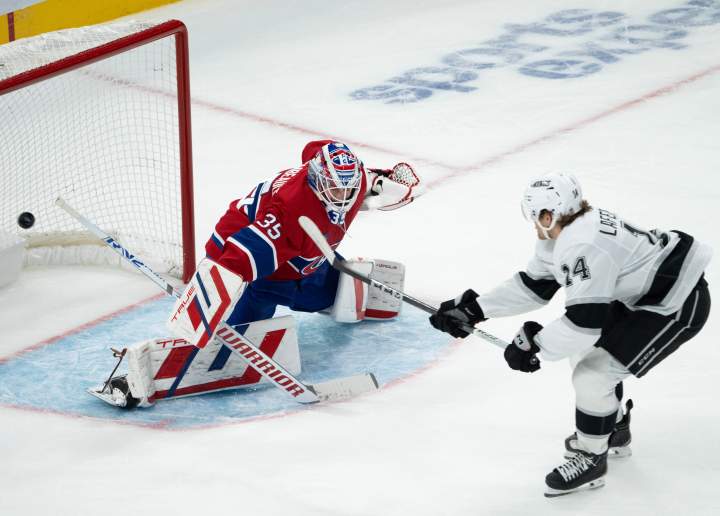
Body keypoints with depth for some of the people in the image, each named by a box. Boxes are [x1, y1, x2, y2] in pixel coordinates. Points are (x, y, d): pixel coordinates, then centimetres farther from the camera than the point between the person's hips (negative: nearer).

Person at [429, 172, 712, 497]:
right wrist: (474, 309, 7)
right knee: (587, 352, 22)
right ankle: (614, 431, 40)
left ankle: (592, 459, 9)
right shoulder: (563, 234, 3)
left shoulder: (583, 247, -29)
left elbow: (585, 320, -29)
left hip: (677, 304, -11)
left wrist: (534, 343, -18)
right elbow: (533, 286, 10)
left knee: (592, 376, -10)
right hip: (643, 294, 11)